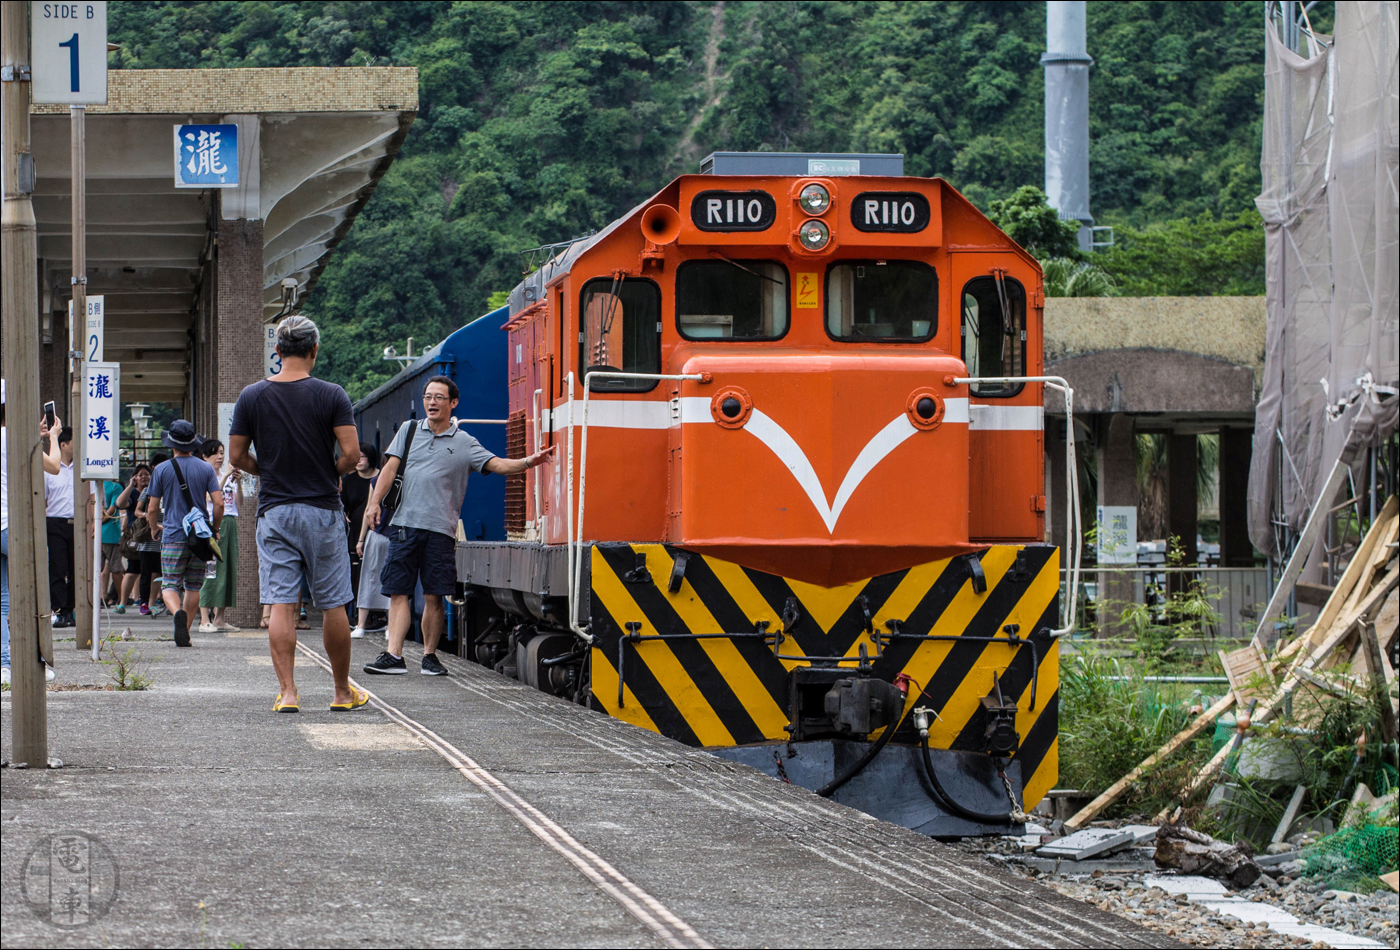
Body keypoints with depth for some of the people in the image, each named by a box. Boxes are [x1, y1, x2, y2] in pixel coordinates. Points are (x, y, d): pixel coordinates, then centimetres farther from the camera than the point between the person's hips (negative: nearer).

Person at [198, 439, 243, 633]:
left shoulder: (227, 476, 19)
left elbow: (239, 502, 11)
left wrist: (238, 482, -3)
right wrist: (226, 476, -20)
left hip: (230, 522, 7)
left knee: (228, 568, 4)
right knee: (211, 570, -11)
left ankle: (219, 618, 8)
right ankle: (205, 620, -13)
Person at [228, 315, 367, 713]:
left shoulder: (251, 397, 0)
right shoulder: (330, 396, -6)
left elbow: (237, 456, 3)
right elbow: (351, 452, -12)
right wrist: (333, 472, 8)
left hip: (274, 512, 1)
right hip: (322, 509, -1)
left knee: (281, 605, 0)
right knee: (333, 605, 7)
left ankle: (286, 691, -7)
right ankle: (342, 691, 15)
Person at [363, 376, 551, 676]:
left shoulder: (464, 443, 8)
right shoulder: (409, 430, 14)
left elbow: (497, 465, 0)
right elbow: (391, 467, 7)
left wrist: (529, 462, -18)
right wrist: (375, 502, -5)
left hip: (440, 529, -1)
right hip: (404, 524, 1)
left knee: (434, 596, 0)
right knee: (398, 592, -4)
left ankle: (430, 655, 10)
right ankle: (393, 655, -8)